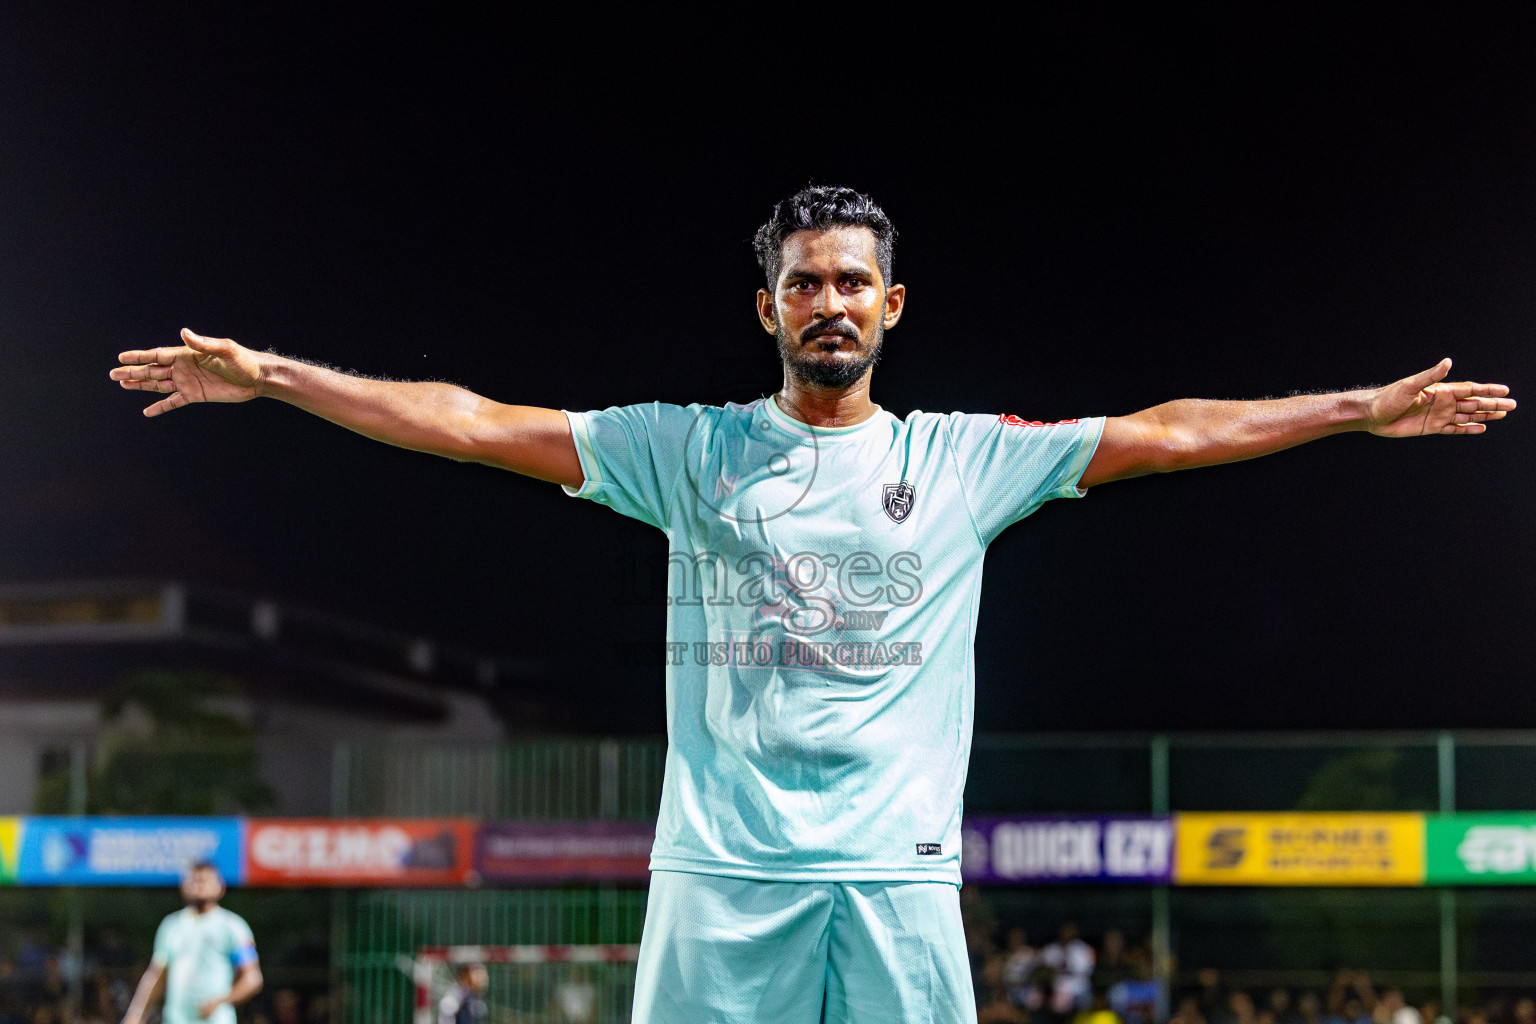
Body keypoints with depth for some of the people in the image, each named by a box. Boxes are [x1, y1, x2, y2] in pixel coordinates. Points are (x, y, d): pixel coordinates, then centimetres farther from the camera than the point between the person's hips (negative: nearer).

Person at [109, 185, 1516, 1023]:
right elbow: (476, 424, 5)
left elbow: (1167, 434, 9)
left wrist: (1368, 409, 6)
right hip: (723, 869, -1)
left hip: (900, 873, 1)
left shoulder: (967, 456, 10)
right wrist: (270, 376, 0)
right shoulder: (690, 450, 8)